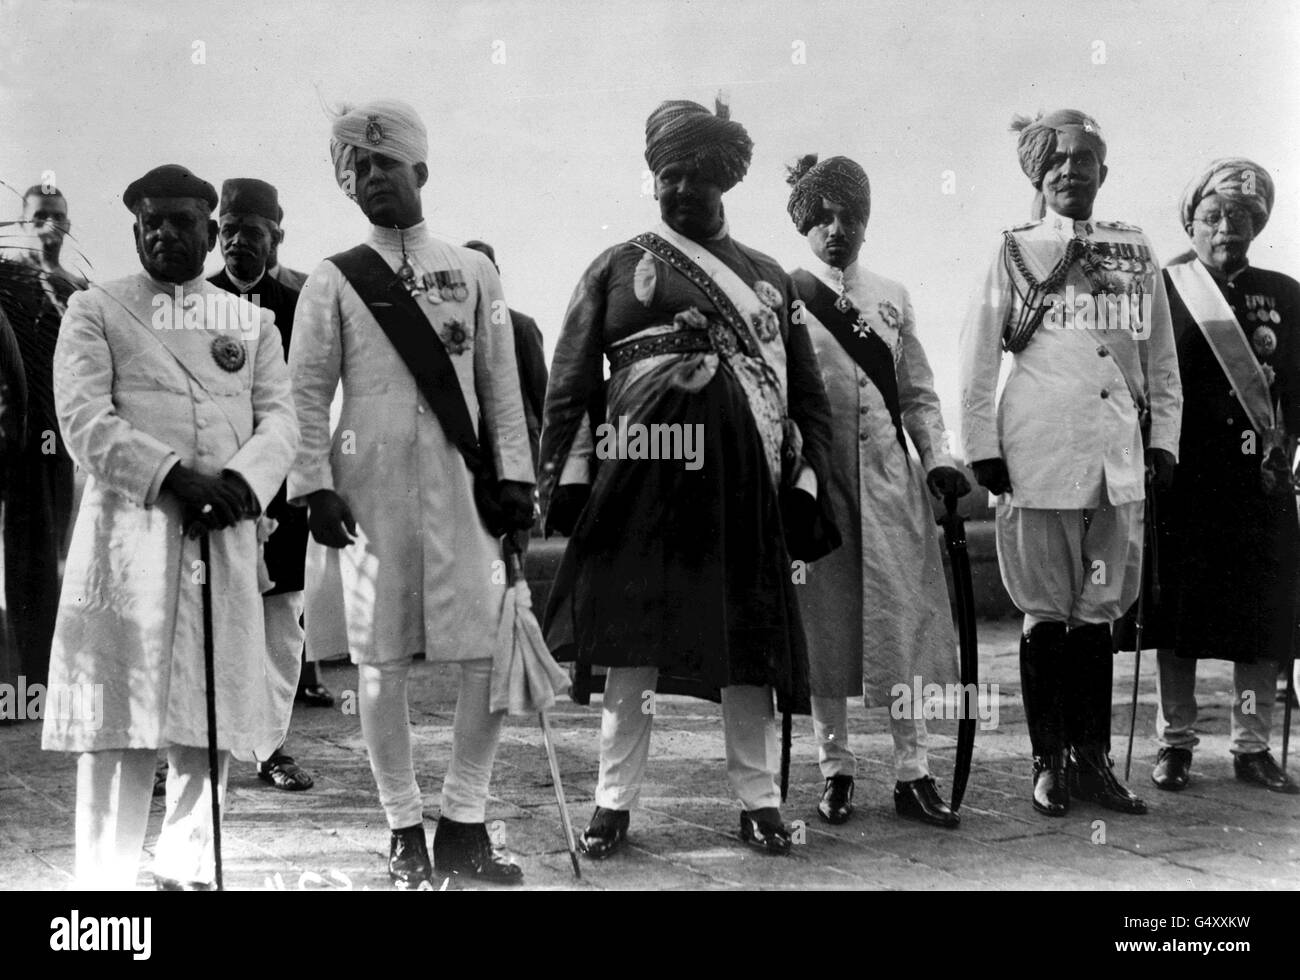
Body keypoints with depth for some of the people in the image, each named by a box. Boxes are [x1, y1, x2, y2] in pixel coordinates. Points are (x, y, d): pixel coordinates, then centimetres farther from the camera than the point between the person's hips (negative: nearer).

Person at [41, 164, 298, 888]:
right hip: (132, 528, -3)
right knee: (123, 717, -5)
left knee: (212, 718, 6)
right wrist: (175, 476, -16)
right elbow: (84, 418, -4)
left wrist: (241, 480, -13)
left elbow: (281, 418, 7)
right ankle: (106, 877, 2)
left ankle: (188, 868, 19)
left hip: (227, 537, 3)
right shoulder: (96, 310, 9)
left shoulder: (253, 321, 18)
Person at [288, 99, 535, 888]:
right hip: (370, 489, -1)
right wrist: (315, 486, -8)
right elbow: (306, 394, 2)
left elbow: (501, 383, 9)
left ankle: (464, 824, 11)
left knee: (496, 655, -3)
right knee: (383, 662, 3)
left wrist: (514, 474, 2)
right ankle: (406, 832, 15)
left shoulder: (473, 272, 10)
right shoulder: (334, 282, 6)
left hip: (461, 486, 1)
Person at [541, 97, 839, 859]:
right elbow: (570, 385, 5)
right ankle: (615, 802, 13)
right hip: (639, 483, -1)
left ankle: (760, 800, 17)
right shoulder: (616, 269, 9)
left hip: (745, 487, 2)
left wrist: (807, 482, 4)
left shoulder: (770, 278, 14)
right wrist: (568, 480, -3)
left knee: (750, 645, 6)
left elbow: (808, 393, 13)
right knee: (629, 643, 3)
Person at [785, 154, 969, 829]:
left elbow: (918, 394, 16)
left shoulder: (892, 298, 14)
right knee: (825, 626, 3)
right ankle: (835, 771, 15)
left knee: (903, 619, -1)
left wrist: (937, 458, 3)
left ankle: (912, 774, 5)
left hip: (891, 477, 3)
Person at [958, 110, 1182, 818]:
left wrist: (1164, 436, 11)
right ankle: (1048, 763, 10)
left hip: (1119, 456, 3)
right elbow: (977, 356, 3)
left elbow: (1160, 356, 17)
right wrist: (981, 446, -3)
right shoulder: (1015, 251, 5)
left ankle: (1092, 760, 14)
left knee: (1098, 612, 6)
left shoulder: (1136, 253, 14)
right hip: (1039, 454, -3)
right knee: (1046, 613, 1)